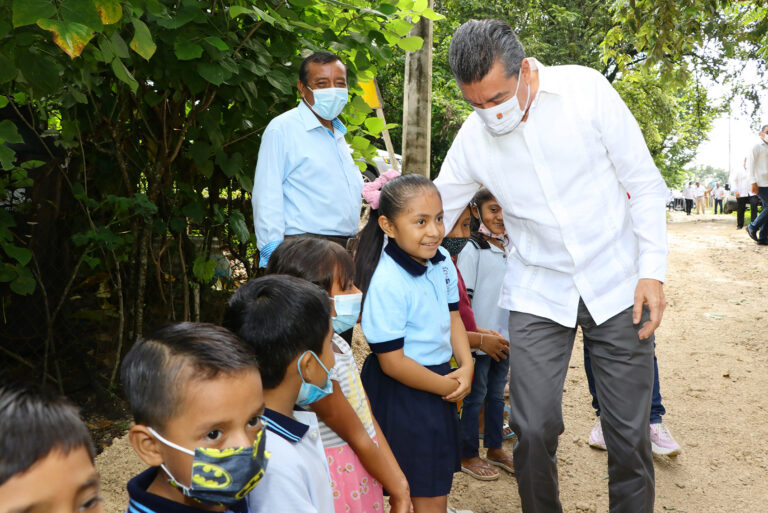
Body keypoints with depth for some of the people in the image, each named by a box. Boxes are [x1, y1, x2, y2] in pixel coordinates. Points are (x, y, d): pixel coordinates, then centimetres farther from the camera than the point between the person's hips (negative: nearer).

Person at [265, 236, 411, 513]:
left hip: (362, 469, 8)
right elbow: (358, 440, -17)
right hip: (339, 477, -8)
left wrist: (399, 482, 3)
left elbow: (369, 420, 4)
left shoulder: (337, 343, 1)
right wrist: (397, 490, -6)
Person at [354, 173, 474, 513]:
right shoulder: (387, 283, -27)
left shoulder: (441, 261, -3)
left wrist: (465, 366, -5)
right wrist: (446, 386, -13)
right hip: (402, 397, -8)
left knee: (438, 480, 24)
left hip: (439, 383, 8)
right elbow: (392, 361, -23)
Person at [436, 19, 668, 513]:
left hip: (618, 284, -1)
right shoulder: (472, 139, -6)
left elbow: (644, 184, -6)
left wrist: (652, 271, -11)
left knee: (629, 432, 3)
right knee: (534, 430, -3)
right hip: (537, 292, 1)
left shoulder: (586, 89, -12)